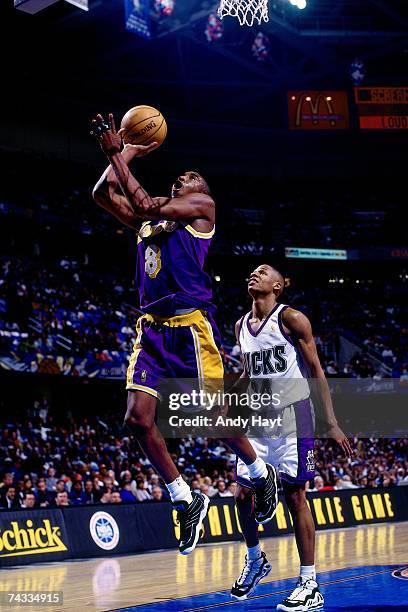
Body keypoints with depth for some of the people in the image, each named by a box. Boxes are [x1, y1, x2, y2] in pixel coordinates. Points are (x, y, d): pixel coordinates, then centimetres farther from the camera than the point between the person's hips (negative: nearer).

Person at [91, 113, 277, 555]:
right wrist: (122, 154, 18)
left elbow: (146, 206, -10)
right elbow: (102, 194, 15)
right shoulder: (150, 218, 24)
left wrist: (116, 154, -6)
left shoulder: (203, 205, 4)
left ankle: (261, 473, 26)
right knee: (137, 418, -6)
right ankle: (187, 501, 9)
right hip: (152, 328, 6)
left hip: (190, 324, -6)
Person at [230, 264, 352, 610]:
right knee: (243, 494, 5)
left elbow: (316, 370, -8)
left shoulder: (292, 319, -8)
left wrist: (331, 424, -12)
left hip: (292, 417, -6)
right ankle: (255, 560, 30)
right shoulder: (241, 326, 11)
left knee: (295, 497, -4)